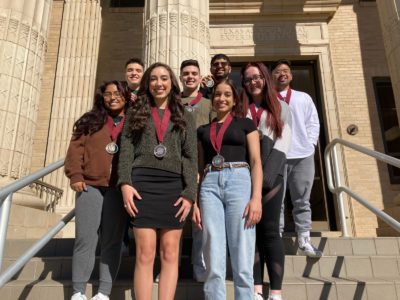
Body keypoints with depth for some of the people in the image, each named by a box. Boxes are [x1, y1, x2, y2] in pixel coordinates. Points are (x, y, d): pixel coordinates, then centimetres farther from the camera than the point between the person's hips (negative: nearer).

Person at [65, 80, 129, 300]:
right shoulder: (90, 121, 15)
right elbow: (76, 148, 7)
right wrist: (75, 175, -6)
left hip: (119, 189, 0)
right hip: (90, 186, 1)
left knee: (112, 241, 5)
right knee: (85, 239, 2)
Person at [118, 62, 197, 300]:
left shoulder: (185, 117, 16)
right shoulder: (136, 112, 16)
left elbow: (191, 157, 7)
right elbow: (126, 150, 6)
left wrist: (190, 193, -5)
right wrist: (125, 183, -10)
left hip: (174, 186, 1)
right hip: (142, 183, -1)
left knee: (170, 254, 2)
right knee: (145, 254, -3)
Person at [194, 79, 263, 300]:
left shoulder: (245, 124, 13)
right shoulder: (203, 130, 21)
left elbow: (256, 161, 4)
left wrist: (256, 197, -9)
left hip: (239, 181, -2)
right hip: (210, 185, 2)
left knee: (242, 263, -2)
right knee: (213, 265, 0)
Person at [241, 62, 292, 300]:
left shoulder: (281, 107, 13)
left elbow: (284, 142, 2)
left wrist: (268, 173, -11)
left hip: (271, 174, -1)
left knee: (270, 230, -4)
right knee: (251, 230, 2)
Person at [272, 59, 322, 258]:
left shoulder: (304, 98, 20)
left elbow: (313, 123, 14)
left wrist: (309, 145, 1)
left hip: (302, 156, 3)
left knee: (302, 201, 7)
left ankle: (304, 240, 15)